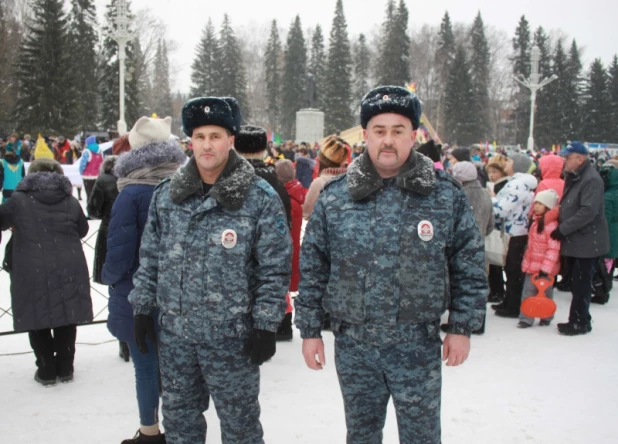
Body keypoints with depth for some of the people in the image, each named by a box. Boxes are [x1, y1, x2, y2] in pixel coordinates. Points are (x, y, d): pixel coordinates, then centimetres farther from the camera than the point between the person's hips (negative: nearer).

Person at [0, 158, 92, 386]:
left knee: (38, 321, 11)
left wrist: (23, 229, 29)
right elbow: (83, 230, 19)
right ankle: (65, 369, 21)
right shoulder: (71, 201, 6)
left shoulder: (19, 199, -2)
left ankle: (47, 371, 16)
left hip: (32, 271, -2)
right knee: (66, 319, 13)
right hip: (69, 269, 3)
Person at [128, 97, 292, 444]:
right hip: (174, 333, 5)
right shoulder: (166, 194, 5)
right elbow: (150, 257, 11)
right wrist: (143, 308, 9)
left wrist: (266, 325, -11)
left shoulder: (260, 198, -10)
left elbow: (275, 268, -9)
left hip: (232, 337, -4)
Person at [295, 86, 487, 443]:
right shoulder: (335, 198, -1)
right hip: (352, 346, 2)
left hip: (418, 347, -1)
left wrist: (463, 327, 0)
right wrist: (310, 329, 4)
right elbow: (312, 268, 4)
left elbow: (470, 266, 1)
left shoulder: (447, 195, -4)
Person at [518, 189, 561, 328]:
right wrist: (526, 261, 19)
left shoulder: (551, 225, -22)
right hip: (531, 265, 8)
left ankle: (546, 317, 26)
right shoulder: (535, 221, 7)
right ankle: (526, 318, 12)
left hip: (544, 269, -8)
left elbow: (553, 249, -24)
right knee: (528, 292, 8)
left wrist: (546, 268, -25)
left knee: (545, 293, 9)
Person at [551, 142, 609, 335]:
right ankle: (577, 319, 23)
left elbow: (588, 212, -25)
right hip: (574, 241, 9)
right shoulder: (573, 177, 14)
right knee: (576, 282, 14)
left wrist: (563, 229, -20)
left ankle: (580, 322, 7)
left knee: (580, 284, -3)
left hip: (587, 242, -9)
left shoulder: (592, 179, -18)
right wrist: (562, 229, 10)